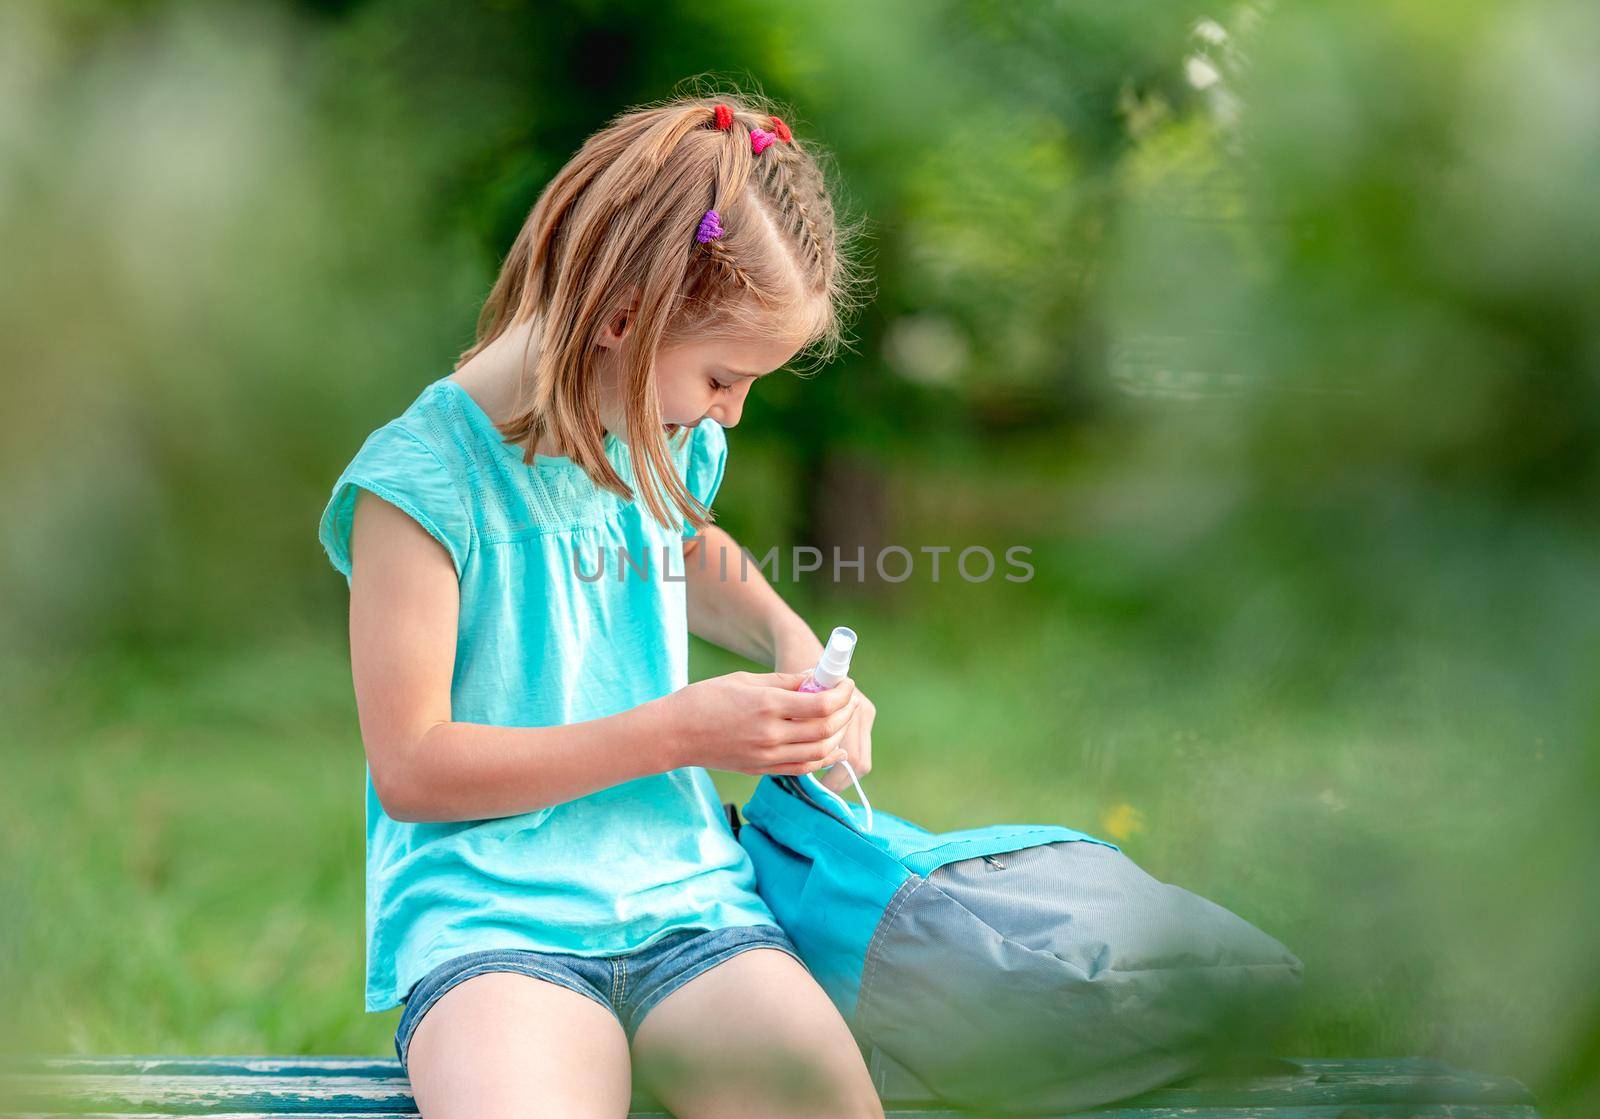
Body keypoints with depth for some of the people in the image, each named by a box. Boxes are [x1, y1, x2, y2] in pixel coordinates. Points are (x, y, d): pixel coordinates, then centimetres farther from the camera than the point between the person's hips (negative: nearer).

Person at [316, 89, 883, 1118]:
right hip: (484, 909, -5)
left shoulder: (672, 442, 13)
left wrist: (791, 641, 17)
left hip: (684, 895, 5)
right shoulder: (427, 473, -8)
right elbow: (411, 769, -9)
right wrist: (680, 731, -8)